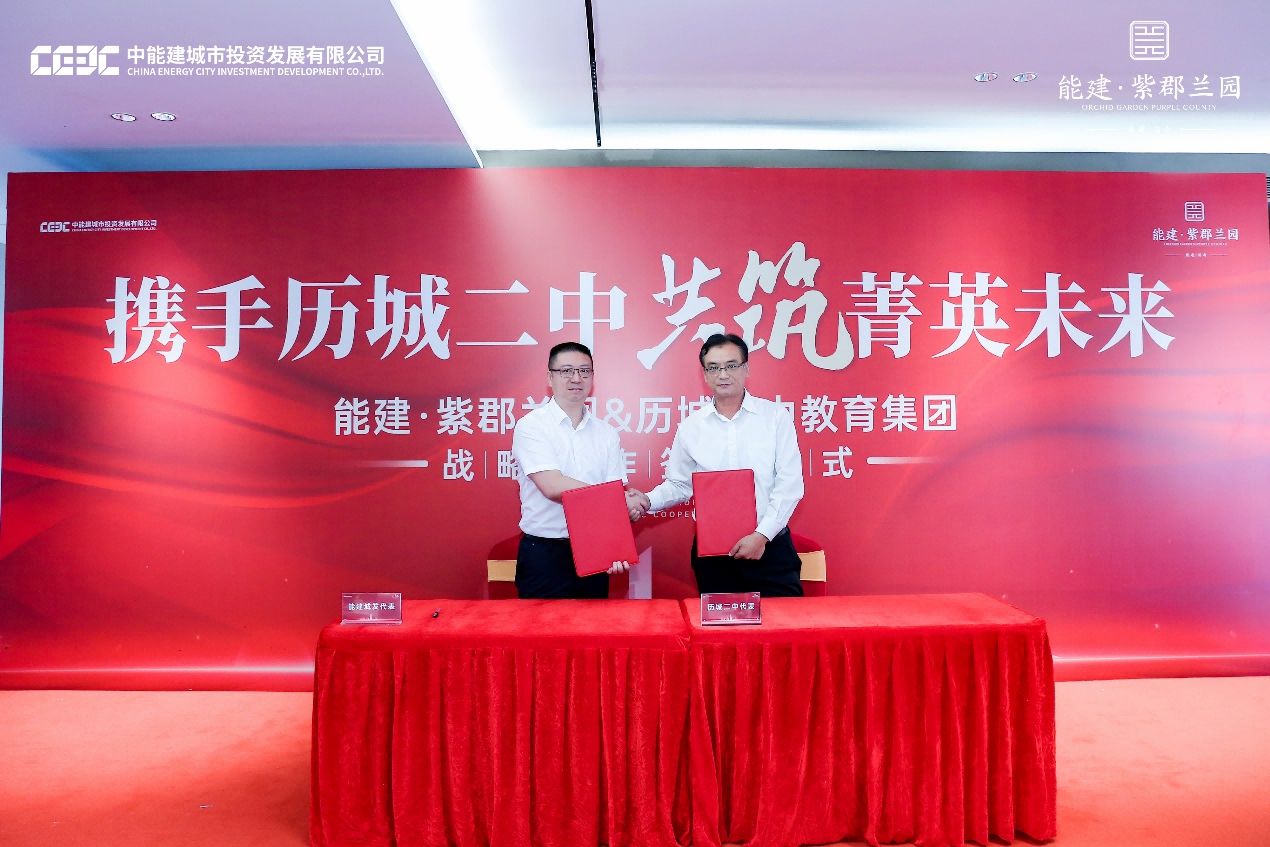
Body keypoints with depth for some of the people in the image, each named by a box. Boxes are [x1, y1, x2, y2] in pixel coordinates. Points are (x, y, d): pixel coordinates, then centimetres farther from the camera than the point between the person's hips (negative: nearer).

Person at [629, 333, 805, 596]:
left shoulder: (775, 416, -1)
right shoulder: (690, 427, 5)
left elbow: (789, 484, -5)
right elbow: (679, 485, 10)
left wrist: (762, 534, -11)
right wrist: (648, 501, -9)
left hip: (770, 546, -1)